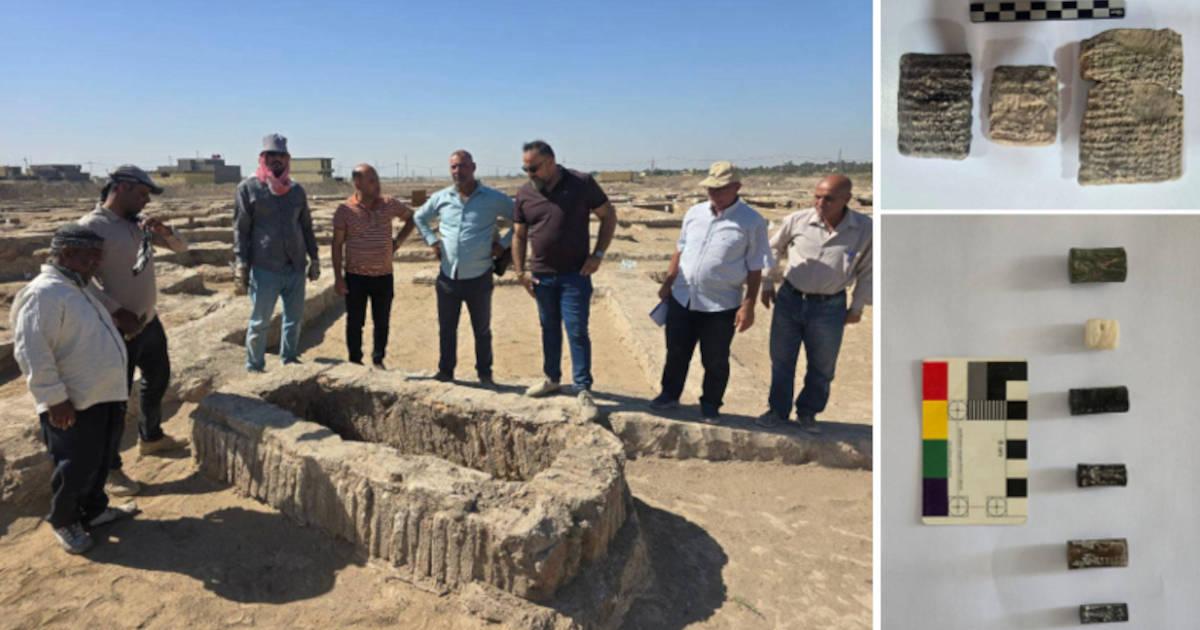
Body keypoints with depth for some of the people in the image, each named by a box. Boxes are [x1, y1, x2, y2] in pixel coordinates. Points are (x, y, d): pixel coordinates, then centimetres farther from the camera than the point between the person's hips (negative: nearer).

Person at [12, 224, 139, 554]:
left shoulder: (79, 288, 13)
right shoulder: (43, 294, -19)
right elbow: (32, 352, -24)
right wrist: (55, 399, -23)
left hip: (106, 396, 9)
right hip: (74, 405, -9)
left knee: (101, 463, 22)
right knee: (75, 470, 6)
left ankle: (94, 510, 39)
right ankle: (63, 521, 27)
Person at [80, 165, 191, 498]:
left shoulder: (140, 221, 7)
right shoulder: (92, 226, -16)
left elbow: (181, 247, 11)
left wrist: (163, 230, -9)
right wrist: (117, 312, -25)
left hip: (150, 321, 8)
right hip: (119, 329, -8)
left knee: (158, 380, 23)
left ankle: (151, 438, 45)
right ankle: (109, 468, 15)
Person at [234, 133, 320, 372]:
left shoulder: (296, 190, 10)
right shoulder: (249, 188, -2)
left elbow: (306, 226, 15)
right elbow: (240, 229, -4)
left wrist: (314, 259, 11)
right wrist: (242, 266, -10)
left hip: (296, 267, 4)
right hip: (264, 269, -4)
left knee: (294, 318, 13)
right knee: (260, 322, 4)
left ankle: (289, 361, 29)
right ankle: (254, 368, 18)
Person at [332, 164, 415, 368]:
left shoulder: (389, 204, -1)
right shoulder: (345, 210, -7)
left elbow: (411, 218, 17)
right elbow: (337, 245, -3)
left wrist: (398, 241, 6)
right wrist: (338, 277, -6)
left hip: (384, 275, 2)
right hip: (355, 276, -2)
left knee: (382, 321, 10)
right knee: (355, 322, 7)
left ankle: (378, 360, 25)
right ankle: (355, 362, 21)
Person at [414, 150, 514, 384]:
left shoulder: (494, 198, -4)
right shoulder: (441, 198, 5)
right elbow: (420, 217, 22)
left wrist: (504, 243, -4)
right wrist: (432, 241, 9)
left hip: (479, 277, -3)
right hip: (447, 276, 3)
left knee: (482, 330, 10)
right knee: (446, 328, 12)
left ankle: (484, 374, 24)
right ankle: (445, 371, 25)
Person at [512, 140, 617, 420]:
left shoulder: (582, 184, -10)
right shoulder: (524, 194, 1)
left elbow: (609, 216, -2)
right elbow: (519, 235, 10)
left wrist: (598, 254, -9)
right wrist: (520, 272, 3)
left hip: (575, 274, -4)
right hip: (542, 275, 4)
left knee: (577, 331, -5)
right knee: (549, 329, 16)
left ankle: (583, 391, 3)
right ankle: (552, 379, 33)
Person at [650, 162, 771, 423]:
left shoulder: (752, 222, -9)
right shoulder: (694, 213, 4)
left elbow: (755, 268, -8)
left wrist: (748, 305, -11)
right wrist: (668, 282, 12)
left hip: (721, 305, -4)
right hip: (682, 298, 4)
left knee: (715, 361, 10)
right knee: (676, 352, 16)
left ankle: (710, 405, 28)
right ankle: (670, 394, 35)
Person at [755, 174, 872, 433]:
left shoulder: (865, 228, -11)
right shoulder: (797, 220, -11)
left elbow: (868, 271, 2)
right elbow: (774, 250, 7)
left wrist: (858, 307, 5)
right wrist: (768, 284, 11)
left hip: (829, 307, 0)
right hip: (789, 300, 1)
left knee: (822, 368, 12)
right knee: (781, 361, 12)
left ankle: (807, 413, 33)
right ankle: (778, 410, 30)